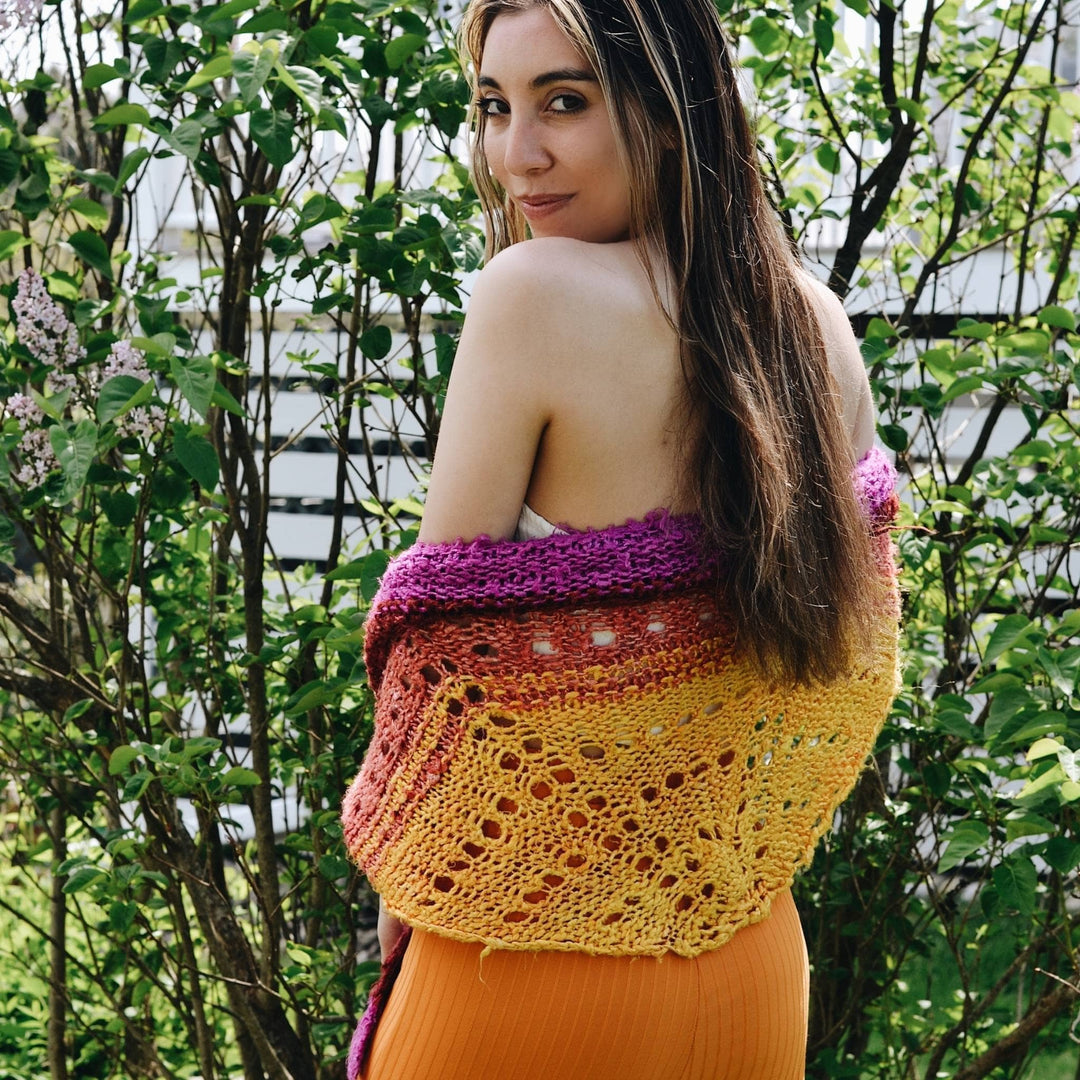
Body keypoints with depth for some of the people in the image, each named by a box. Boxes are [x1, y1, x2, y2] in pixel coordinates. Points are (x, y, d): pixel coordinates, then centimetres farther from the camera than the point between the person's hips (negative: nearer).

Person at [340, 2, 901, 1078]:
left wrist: (401, 886, 2)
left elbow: (438, 627, -12)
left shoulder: (534, 291, -18)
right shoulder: (819, 327, 0)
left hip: (535, 956, -5)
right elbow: (853, 663, 9)